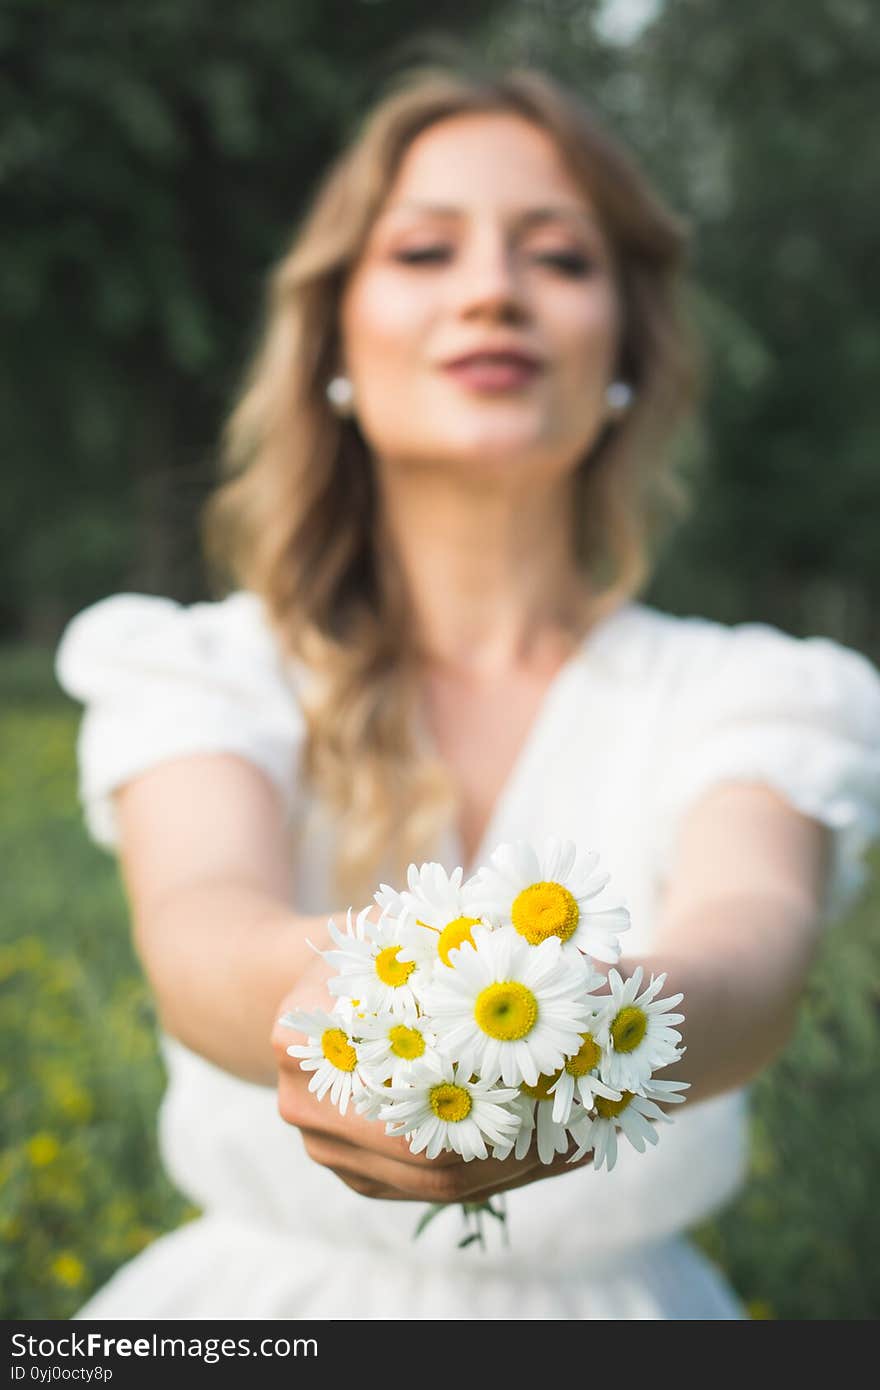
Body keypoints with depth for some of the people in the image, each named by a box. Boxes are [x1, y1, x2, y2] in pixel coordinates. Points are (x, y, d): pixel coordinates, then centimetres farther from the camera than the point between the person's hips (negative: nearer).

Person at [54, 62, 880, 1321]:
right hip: (269, 1298, 0)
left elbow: (755, 934, -21)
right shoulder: (195, 679, -2)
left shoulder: (760, 702, -2)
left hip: (606, 1302, 1)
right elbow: (199, 920, -20)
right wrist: (321, 986, -41)